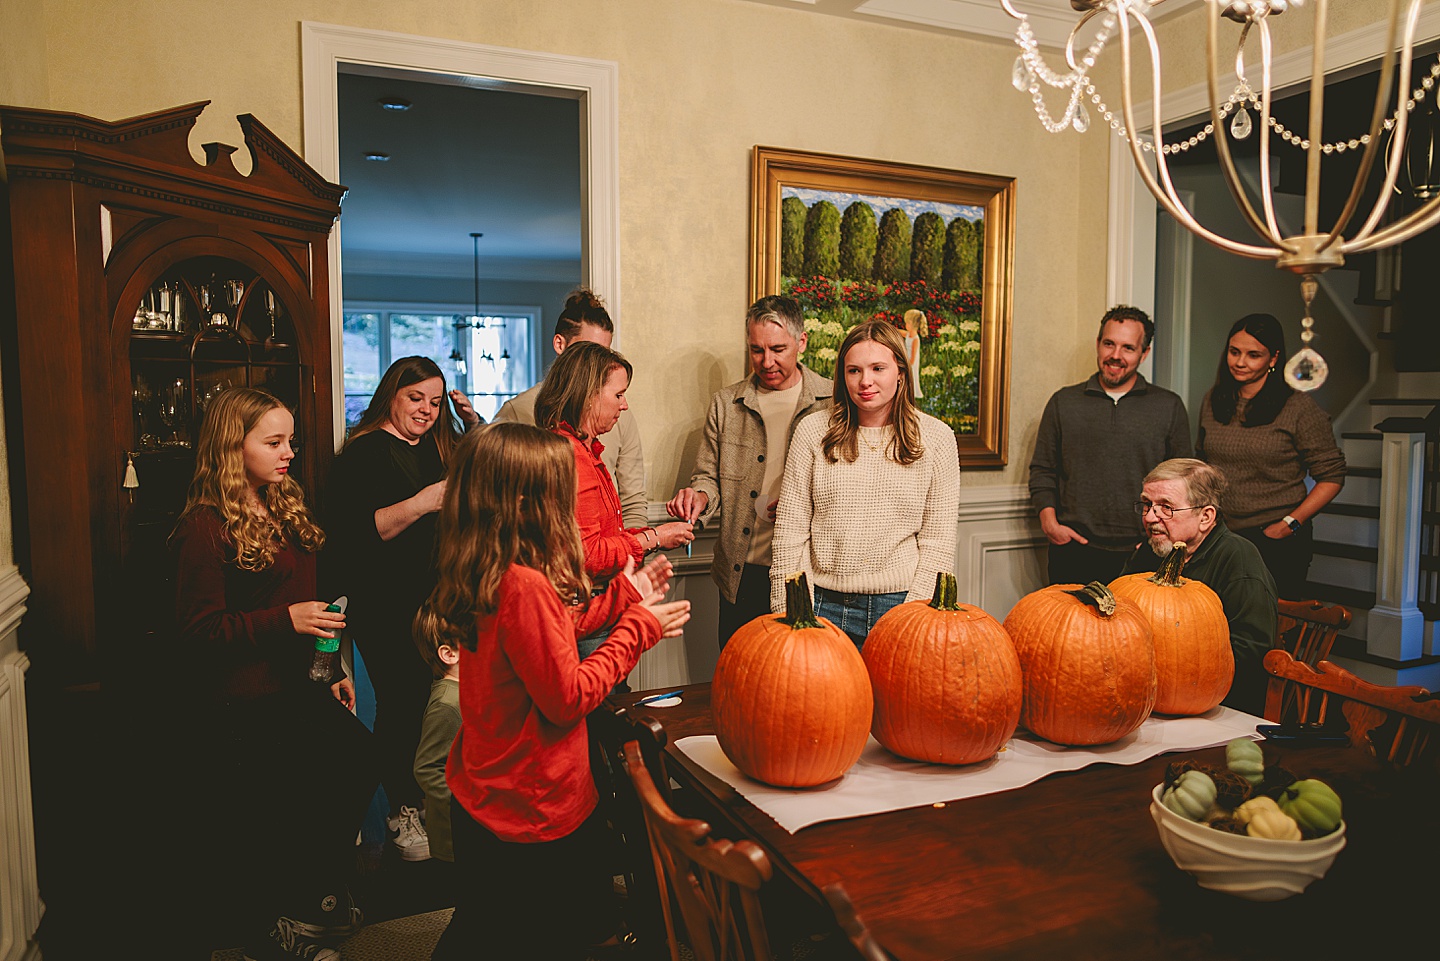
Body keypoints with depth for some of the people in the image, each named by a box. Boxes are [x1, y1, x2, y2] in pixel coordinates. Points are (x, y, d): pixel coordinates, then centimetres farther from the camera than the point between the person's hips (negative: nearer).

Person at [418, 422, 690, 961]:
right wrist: (639, 629, -14)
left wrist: (624, 596, 12)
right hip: (534, 814, -9)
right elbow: (567, 698, -23)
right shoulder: (525, 586, -29)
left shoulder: (485, 574, 0)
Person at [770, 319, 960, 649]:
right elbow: (790, 529, 1)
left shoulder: (935, 437, 1)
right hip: (825, 606, 1)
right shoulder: (813, 430, 1)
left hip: (900, 604, 0)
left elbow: (938, 540, 1)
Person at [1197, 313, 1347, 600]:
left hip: (1277, 542, -4)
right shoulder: (1213, 401, 8)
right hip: (1219, 537, 4)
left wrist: (1289, 524, -12)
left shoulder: (1299, 407, -6)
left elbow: (1331, 477, -4)